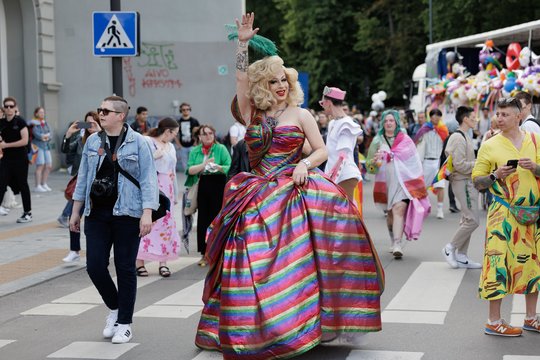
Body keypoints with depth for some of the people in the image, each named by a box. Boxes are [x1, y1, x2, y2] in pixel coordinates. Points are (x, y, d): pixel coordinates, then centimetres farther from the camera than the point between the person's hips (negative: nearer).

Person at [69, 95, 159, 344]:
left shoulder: (137, 142, -4)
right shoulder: (93, 141, 9)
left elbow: (148, 179, -7)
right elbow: (84, 177, 15)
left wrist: (147, 213, -16)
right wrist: (76, 211, 14)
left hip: (126, 214, -4)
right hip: (97, 213, 4)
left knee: (125, 268, 2)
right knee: (95, 265, 0)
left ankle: (124, 323, 15)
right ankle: (114, 309, 25)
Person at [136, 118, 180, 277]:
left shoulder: (170, 146, 20)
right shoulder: (147, 142, -2)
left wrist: (175, 194, 21)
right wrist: (154, 156, -16)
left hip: (166, 190, 7)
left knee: (166, 224, 1)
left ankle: (163, 263, 4)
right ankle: (140, 263, -5)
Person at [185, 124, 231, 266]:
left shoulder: (221, 149, 2)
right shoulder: (195, 151, 12)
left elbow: (230, 167, -7)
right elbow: (190, 170, 0)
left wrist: (219, 167, -26)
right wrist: (204, 164, -14)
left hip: (218, 185, -3)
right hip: (202, 186, 3)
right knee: (203, 219, 2)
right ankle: (204, 253, 10)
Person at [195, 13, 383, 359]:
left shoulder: (300, 114, 5)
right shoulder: (252, 115, 11)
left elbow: (322, 150, 3)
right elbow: (241, 81, 0)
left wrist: (304, 164, -16)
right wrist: (243, 43, -3)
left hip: (292, 194, -2)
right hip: (256, 198, 2)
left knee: (294, 260, -14)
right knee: (251, 263, -3)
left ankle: (305, 321, -5)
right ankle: (252, 329, 6)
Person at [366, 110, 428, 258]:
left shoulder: (405, 140, 5)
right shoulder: (378, 141, 7)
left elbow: (415, 162, 10)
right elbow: (368, 165, 7)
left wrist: (418, 183, 7)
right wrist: (375, 161, -16)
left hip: (403, 181, -2)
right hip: (386, 182, 2)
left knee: (399, 209, -17)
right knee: (390, 212, 11)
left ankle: (397, 245, -23)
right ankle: (394, 241, 30)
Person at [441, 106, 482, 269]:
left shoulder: (464, 137, 17)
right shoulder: (458, 138, -15)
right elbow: (459, 165, -21)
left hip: (468, 182, 11)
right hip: (463, 182, -11)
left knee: (467, 220, 11)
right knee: (472, 220, -11)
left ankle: (461, 257, 15)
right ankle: (450, 248, 1)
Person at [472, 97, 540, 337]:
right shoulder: (490, 146, 0)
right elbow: (477, 182, 1)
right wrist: (496, 175, -15)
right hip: (504, 214, -3)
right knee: (499, 263, -7)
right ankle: (494, 321, 1)